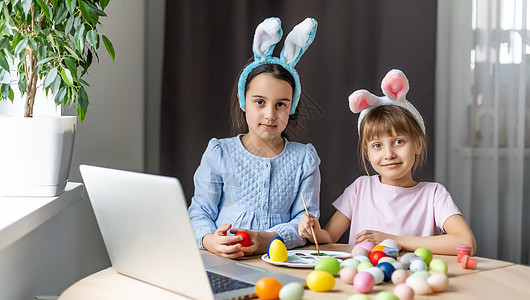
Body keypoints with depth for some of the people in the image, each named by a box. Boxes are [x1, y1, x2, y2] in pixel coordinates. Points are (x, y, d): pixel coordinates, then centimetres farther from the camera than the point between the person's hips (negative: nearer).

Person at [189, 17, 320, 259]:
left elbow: (306, 217, 4)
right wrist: (209, 240, -19)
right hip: (223, 263, -1)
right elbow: (200, 212, 5)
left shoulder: (305, 158, 11)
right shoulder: (219, 153, 8)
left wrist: (269, 239, -17)